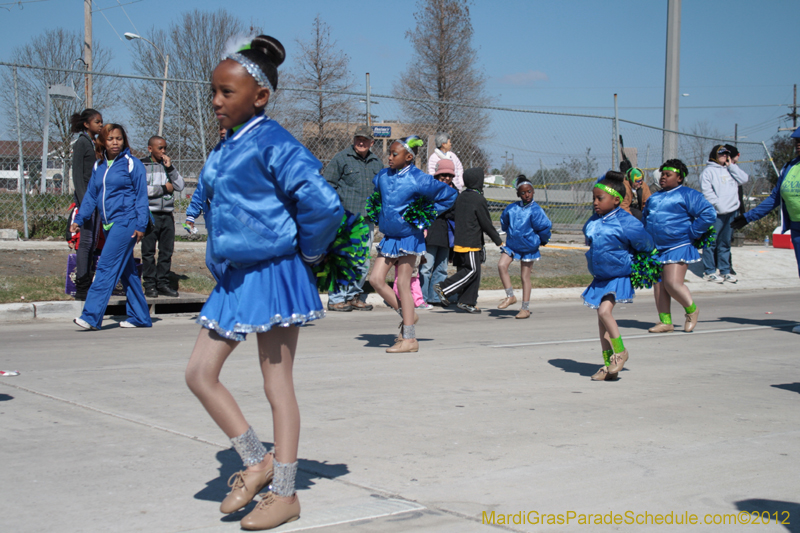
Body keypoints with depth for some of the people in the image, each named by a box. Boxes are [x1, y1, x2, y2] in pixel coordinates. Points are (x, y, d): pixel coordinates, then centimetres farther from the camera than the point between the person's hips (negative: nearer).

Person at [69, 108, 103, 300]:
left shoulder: (95, 144, 17)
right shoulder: (81, 143, -6)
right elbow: (77, 175, -11)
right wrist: (84, 201, -19)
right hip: (86, 195, -8)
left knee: (92, 242, 8)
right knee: (85, 241, -8)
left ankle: (87, 286, 13)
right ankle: (82, 288, -6)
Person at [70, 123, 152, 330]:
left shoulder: (132, 164, -4)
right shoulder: (98, 166, 12)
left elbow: (141, 196, -5)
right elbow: (91, 195, 18)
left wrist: (141, 225, -11)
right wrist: (79, 219, 10)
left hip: (126, 222, -7)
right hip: (109, 224, 7)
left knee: (107, 267, -13)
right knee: (126, 271, 11)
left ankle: (91, 316, -15)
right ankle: (140, 317, 18)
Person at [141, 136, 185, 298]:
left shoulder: (167, 165, 16)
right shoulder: (142, 166, 2)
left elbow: (180, 186, 7)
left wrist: (170, 168, -3)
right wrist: (164, 188, -4)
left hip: (167, 214, 4)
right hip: (150, 214, -4)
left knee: (167, 251, 5)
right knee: (148, 252, -2)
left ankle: (163, 283, 11)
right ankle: (150, 285, 3)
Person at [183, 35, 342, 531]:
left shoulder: (273, 144, -15)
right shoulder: (225, 149, 10)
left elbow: (323, 203, -25)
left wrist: (308, 253, -12)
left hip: (275, 275, -9)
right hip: (236, 277, 9)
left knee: (278, 385, 1)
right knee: (200, 373, 6)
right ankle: (257, 462, 19)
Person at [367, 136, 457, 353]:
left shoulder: (418, 179, -14)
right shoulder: (382, 176, 4)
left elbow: (449, 195, -6)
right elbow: (377, 197, 28)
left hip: (409, 236, -7)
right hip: (389, 237, 7)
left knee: (403, 285, -6)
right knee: (376, 279, 0)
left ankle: (409, 339, -1)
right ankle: (408, 315, 18)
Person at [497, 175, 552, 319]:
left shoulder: (535, 210, -14)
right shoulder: (511, 208, -2)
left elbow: (545, 226, -9)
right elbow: (504, 223, 17)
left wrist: (542, 240, 4)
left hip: (529, 246, -4)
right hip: (512, 244, 4)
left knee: (525, 276, 3)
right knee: (501, 265, -16)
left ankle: (525, 308, 12)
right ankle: (510, 296, -1)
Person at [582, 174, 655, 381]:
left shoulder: (625, 222, -17)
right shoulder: (593, 222, 2)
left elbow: (646, 244, -6)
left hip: (619, 277, -7)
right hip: (600, 278, 7)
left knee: (604, 311, -23)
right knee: (601, 319, 8)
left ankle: (620, 351, -3)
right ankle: (608, 364, 16)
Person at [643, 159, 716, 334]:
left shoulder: (688, 195, -2)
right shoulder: (654, 198, 19)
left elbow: (709, 213, -9)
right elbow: (644, 220, 31)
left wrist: (692, 234, -9)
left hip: (678, 247, -7)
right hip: (655, 249, 7)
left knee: (673, 284, -14)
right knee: (658, 286, 5)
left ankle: (691, 310, 11)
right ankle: (665, 322, 12)